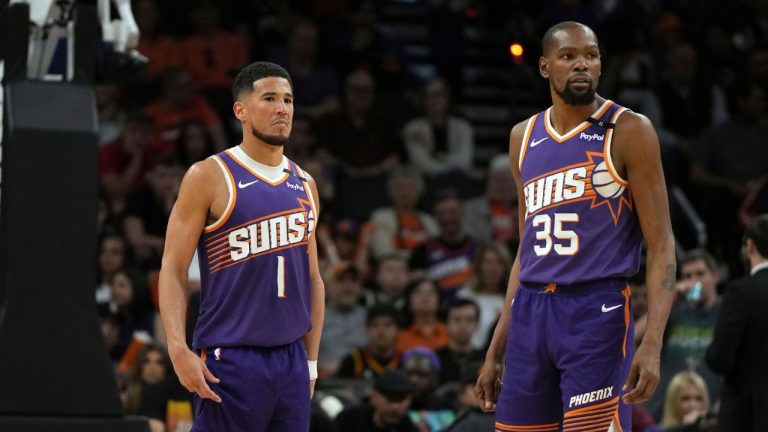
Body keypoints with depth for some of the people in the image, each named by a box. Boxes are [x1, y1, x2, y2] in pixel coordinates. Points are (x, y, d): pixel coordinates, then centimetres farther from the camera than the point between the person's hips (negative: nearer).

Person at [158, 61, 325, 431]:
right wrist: (178, 350, -19)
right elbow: (173, 269, -8)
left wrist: (311, 361, 15)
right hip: (230, 360, -6)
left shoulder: (304, 185, 13)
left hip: (291, 359, 6)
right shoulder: (210, 177, -5)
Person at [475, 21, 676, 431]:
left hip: (597, 310, -6)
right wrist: (495, 351, 18)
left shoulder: (627, 131, -3)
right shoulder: (524, 138, 14)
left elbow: (661, 245, -6)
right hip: (531, 310, 6)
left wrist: (652, 343, -18)